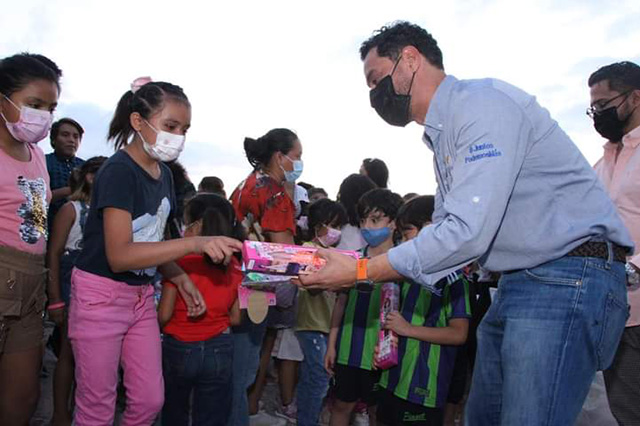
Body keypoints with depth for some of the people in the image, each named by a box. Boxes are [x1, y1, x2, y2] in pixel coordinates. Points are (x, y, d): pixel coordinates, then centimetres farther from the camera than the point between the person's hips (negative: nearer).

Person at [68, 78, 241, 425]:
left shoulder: (163, 174, 5)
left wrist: (181, 280, -1)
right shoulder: (119, 171, -19)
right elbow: (119, 255, -27)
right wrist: (196, 244, -36)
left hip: (142, 295, 7)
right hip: (101, 295, -7)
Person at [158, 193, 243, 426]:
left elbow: (164, 315, -13)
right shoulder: (235, 266, -4)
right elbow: (235, 318, 1)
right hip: (218, 350, 3)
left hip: (178, 349, -2)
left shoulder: (180, 260, -15)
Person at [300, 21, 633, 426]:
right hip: (518, 284, 10)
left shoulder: (482, 102, -16)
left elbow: (468, 232, -25)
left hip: (566, 278, -10)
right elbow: (445, 226, 18)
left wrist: (361, 271, -18)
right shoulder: (443, 135, 16)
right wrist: (363, 263, 7)